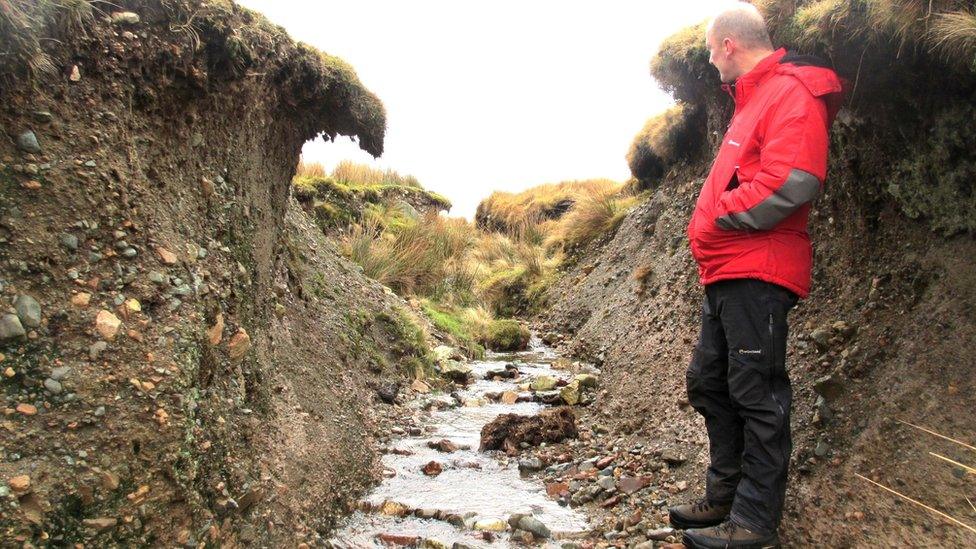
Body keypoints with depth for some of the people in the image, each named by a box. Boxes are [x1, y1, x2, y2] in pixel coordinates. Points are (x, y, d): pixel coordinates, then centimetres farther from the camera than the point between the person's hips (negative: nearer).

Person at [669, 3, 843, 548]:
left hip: (756, 273, -10)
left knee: (756, 393, -4)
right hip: (728, 272, 11)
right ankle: (724, 499, 27)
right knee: (709, 383, 14)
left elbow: (790, 181, -23)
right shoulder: (754, 99, 23)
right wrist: (710, 227, 11)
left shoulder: (792, 92, -9)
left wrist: (718, 216, -13)